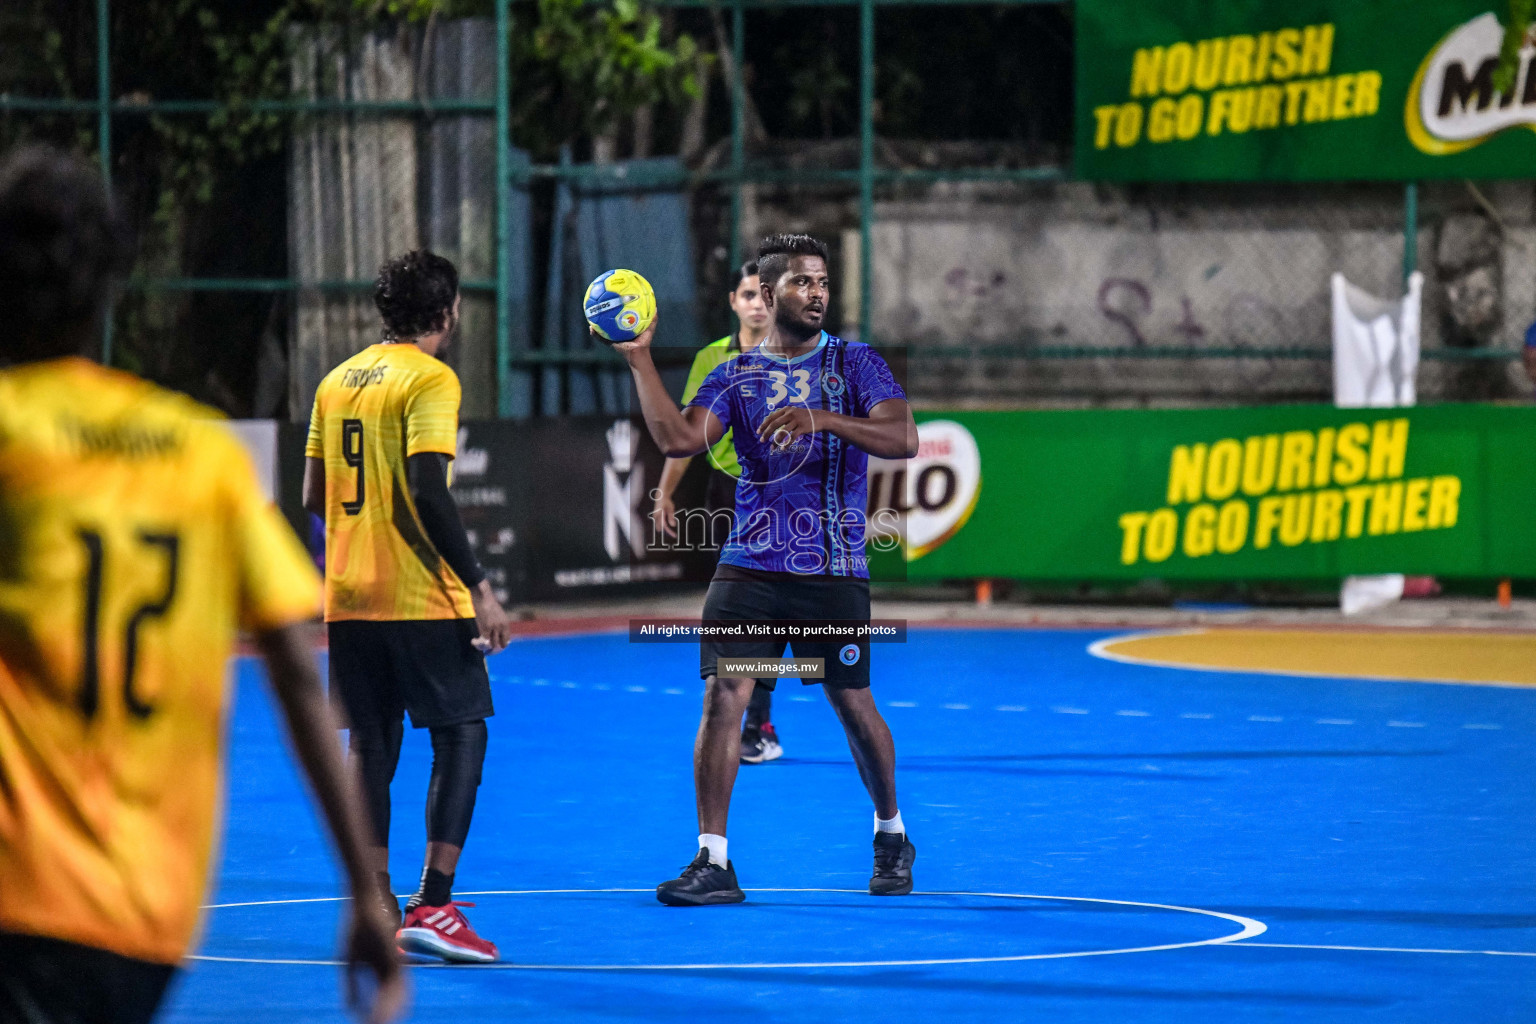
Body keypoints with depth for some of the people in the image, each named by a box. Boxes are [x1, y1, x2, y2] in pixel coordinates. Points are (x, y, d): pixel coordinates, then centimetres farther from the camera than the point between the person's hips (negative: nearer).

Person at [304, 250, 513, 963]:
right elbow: (427, 492, -19)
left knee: (371, 743, 11)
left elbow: (314, 496, 14)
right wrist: (478, 586, -16)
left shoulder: (337, 381, 12)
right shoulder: (430, 380, -10)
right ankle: (433, 906, -9)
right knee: (460, 737, 0)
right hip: (420, 598, -7)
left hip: (348, 596, 7)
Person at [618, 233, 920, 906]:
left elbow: (903, 439, -12)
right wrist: (639, 358, -11)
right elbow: (678, 438, -6)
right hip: (749, 567, 1)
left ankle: (891, 833, 31)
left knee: (853, 705, 6)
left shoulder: (855, 364, 3)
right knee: (722, 698, -10)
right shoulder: (735, 376, 9)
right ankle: (713, 862, -8)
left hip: (833, 572, -1)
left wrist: (822, 418, -25)